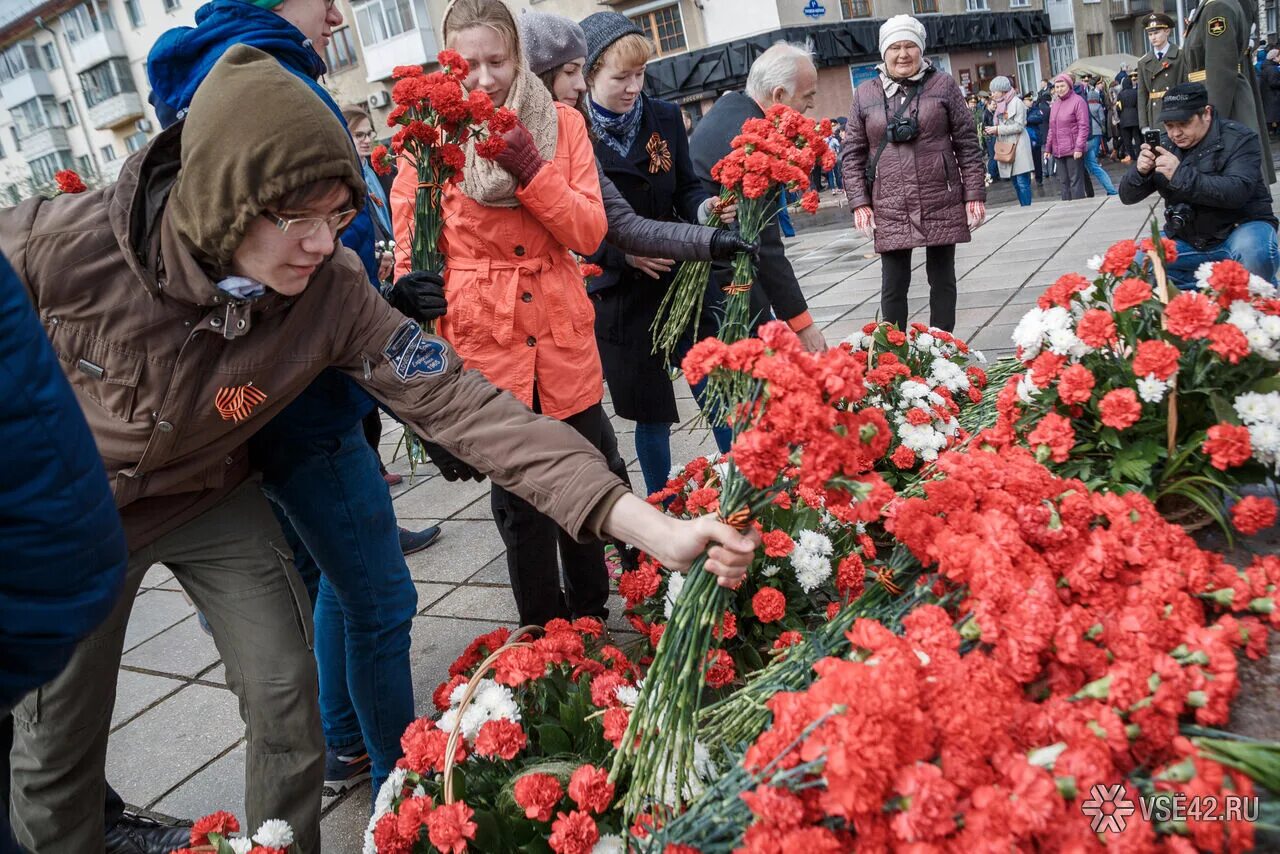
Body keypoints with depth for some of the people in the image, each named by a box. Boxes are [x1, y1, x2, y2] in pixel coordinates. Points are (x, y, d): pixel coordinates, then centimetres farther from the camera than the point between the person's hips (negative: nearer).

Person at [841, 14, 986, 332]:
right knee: (893, 285, 2)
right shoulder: (865, 93, 5)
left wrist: (975, 194, -3)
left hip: (941, 204, 0)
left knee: (942, 279, 9)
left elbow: (967, 143, 3)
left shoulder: (942, 84, 3)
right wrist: (859, 202, -4)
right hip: (889, 210, 0)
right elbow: (852, 153, 5)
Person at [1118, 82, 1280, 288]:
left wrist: (1180, 174, -37)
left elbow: (1237, 192, -29)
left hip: (1238, 228, -4)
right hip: (1185, 239, 5)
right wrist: (1140, 172, -24)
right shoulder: (1164, 145, 3)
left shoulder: (1239, 139, -11)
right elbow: (1127, 197, 0)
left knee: (1253, 254, -37)